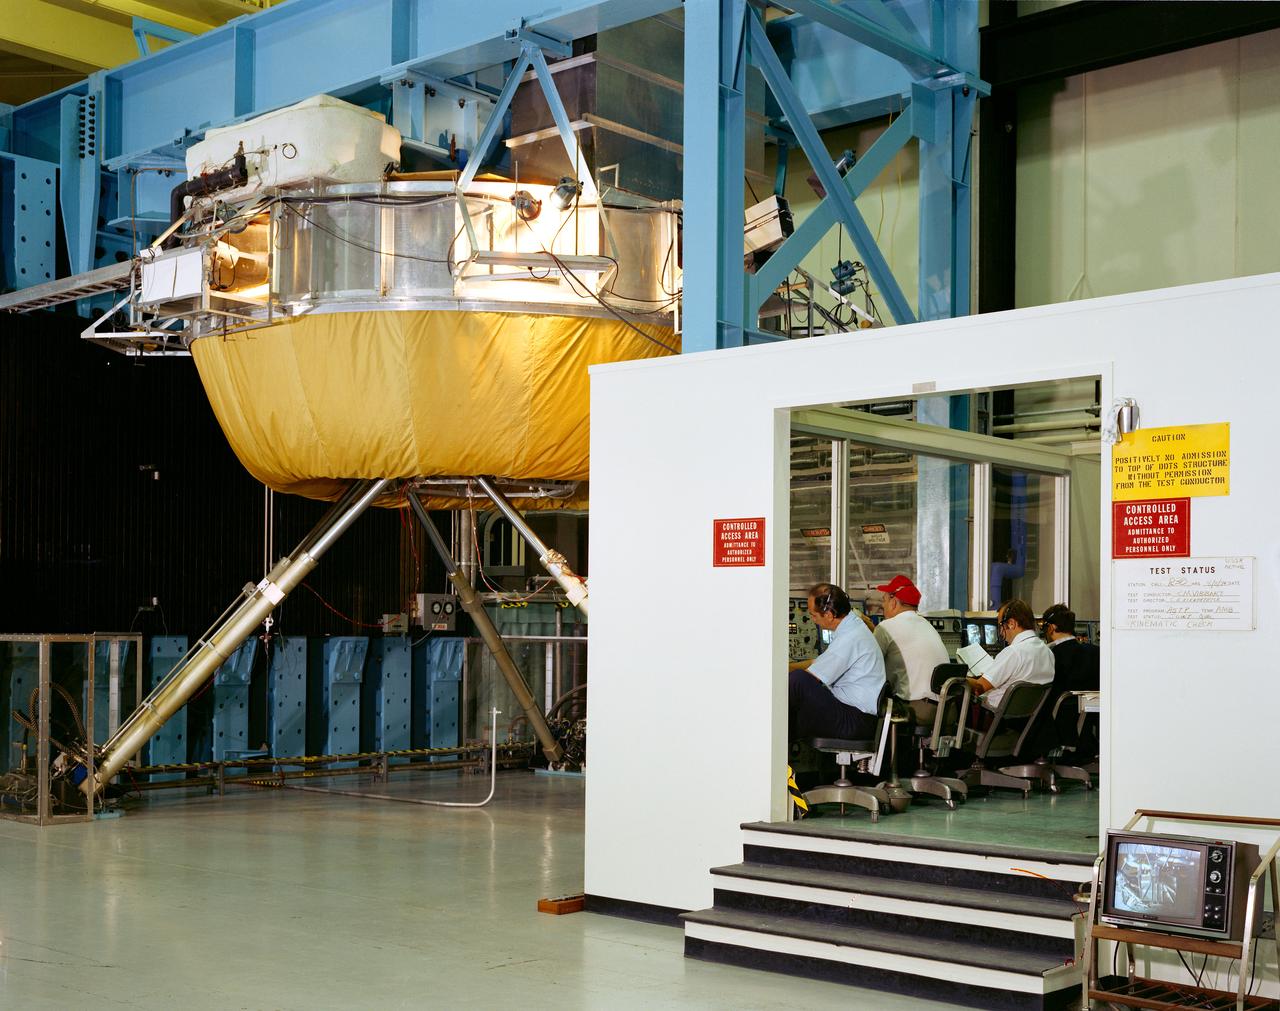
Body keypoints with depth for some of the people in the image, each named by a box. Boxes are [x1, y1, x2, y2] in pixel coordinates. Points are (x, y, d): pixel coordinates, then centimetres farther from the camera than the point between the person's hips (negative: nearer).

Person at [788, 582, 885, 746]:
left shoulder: (850, 638, -19)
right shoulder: (852, 627, 13)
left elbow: (810, 678, -17)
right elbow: (819, 663, 24)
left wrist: (787, 673, 0)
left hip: (857, 723, -11)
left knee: (796, 681, -23)